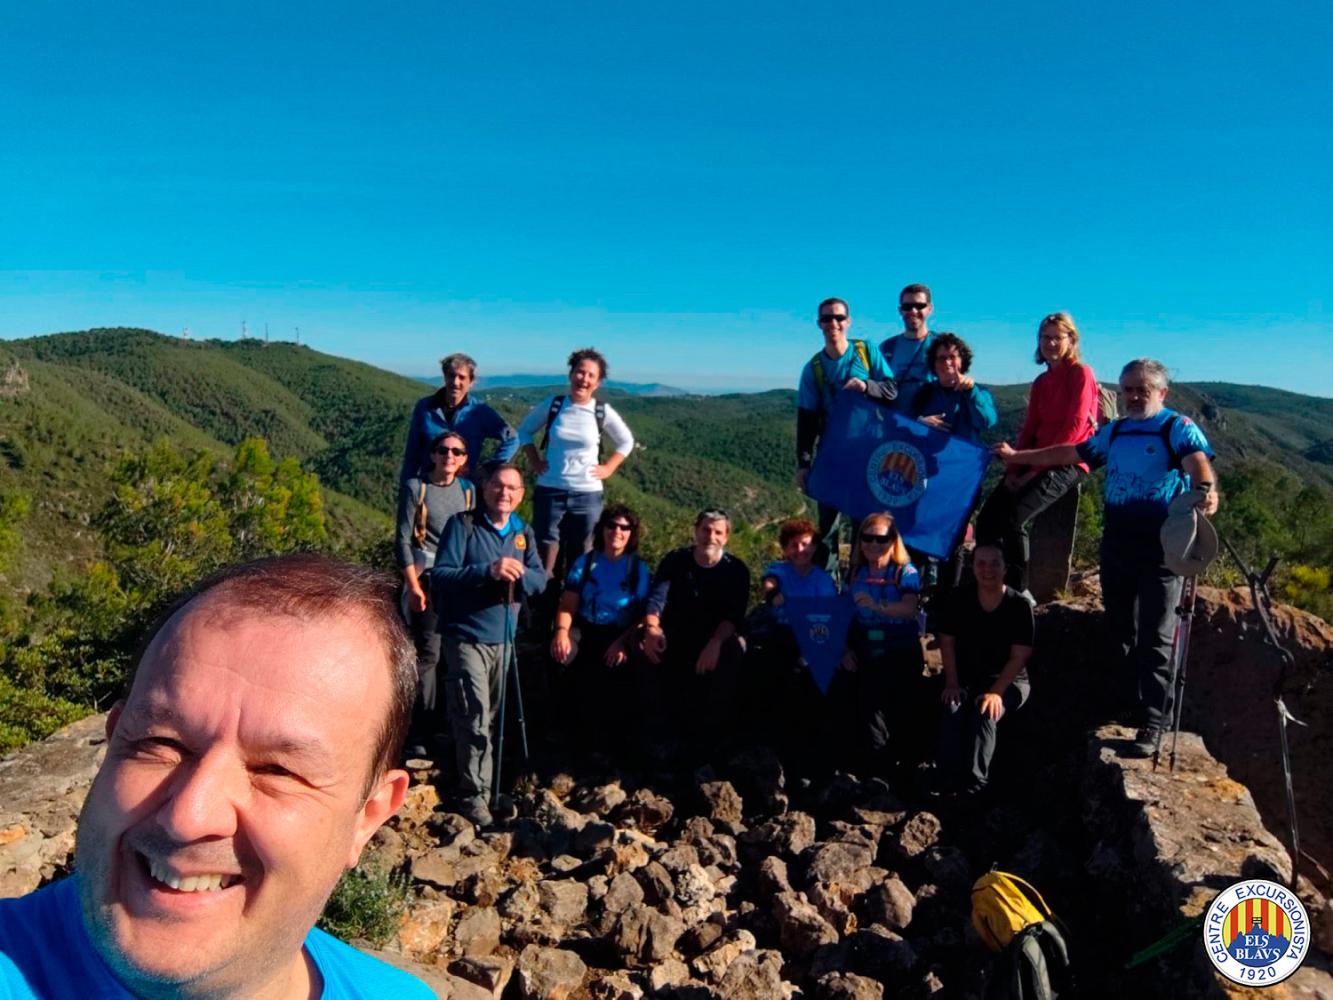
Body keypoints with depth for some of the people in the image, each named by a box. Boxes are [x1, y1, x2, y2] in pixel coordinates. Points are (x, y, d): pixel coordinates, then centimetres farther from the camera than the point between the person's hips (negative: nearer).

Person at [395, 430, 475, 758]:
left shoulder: (467, 490, 11)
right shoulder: (415, 487, -2)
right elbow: (403, 540, -5)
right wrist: (413, 586, -11)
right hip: (427, 577, -5)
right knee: (427, 653, -8)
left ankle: (440, 726, 20)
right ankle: (419, 732, 0)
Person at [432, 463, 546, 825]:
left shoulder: (523, 532, 10)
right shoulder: (462, 525, -7)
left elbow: (540, 579, 5)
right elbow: (440, 574, -16)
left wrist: (520, 574, -18)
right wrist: (488, 571, -28)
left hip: (503, 637, 6)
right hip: (467, 635, -6)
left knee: (492, 716, 15)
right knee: (475, 716, -12)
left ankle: (481, 786, 29)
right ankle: (473, 793, 0)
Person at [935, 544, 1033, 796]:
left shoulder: (1019, 606, -9)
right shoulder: (959, 600, -1)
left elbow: (1019, 657, -12)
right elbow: (947, 642, 2)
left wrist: (996, 691, -21)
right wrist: (952, 683, -9)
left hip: (1008, 681, -2)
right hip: (965, 679, 2)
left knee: (985, 714, -32)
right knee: (952, 709, -29)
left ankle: (973, 786, -30)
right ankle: (949, 784, -31)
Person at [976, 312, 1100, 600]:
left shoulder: (1081, 373, -3)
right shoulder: (1041, 381, 18)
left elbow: (1074, 428, -12)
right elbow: (1029, 429, 13)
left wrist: (1036, 468, -16)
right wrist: (1014, 469, -2)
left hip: (1067, 462, -7)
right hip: (1035, 462, 7)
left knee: (1013, 519, -25)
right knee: (986, 519, -9)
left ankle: (1019, 591, -12)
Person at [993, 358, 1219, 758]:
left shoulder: (1178, 428, -6)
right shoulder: (1114, 432, 14)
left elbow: (1197, 461, -25)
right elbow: (1070, 453, 23)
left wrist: (1205, 490, -46)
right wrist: (1017, 457, 22)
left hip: (1161, 548, -6)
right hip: (1116, 544, 6)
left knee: (1154, 639, -4)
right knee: (1120, 631, 13)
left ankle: (1152, 724, 1)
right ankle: (1127, 705, 27)